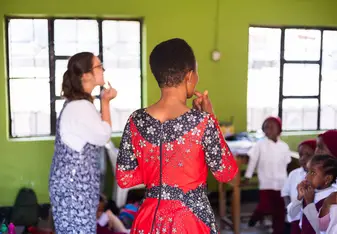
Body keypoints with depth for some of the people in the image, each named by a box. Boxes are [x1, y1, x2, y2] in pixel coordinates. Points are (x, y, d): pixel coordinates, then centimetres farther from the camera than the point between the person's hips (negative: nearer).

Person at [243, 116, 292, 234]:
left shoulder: (284, 146, 1)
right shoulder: (260, 144, -6)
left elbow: (286, 164, 8)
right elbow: (252, 161, -2)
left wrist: (287, 181, 11)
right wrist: (247, 177, -3)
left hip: (281, 183, 3)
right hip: (266, 182, -3)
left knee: (280, 209, 7)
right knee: (265, 207, -8)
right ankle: (256, 216, 25)